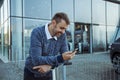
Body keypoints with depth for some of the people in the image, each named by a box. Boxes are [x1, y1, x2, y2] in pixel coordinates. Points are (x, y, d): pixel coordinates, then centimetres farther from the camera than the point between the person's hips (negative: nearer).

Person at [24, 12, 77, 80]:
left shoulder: (62, 35, -12)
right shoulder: (37, 33, -25)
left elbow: (64, 56, -10)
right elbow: (36, 60, -30)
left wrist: (50, 65, -26)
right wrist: (60, 58, -37)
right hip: (32, 74, -3)